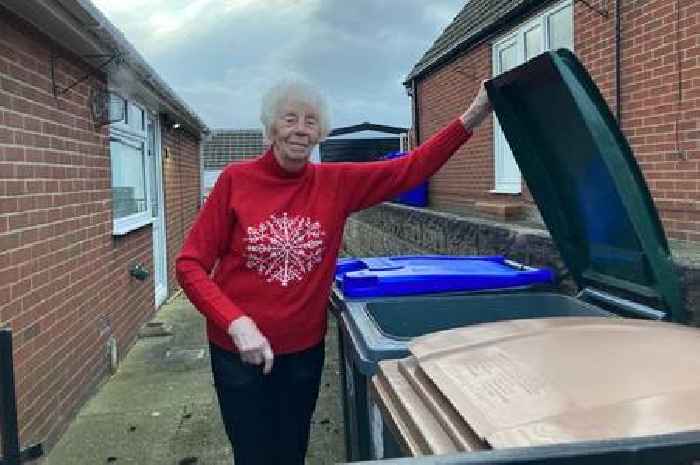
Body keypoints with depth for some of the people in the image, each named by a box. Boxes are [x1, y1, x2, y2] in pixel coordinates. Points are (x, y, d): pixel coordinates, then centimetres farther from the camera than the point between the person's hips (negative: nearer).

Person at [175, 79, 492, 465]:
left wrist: (470, 119, -20)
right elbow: (190, 265, -11)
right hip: (239, 351, -2)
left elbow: (410, 169, -10)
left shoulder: (335, 183, -5)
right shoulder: (236, 180, -12)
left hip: (304, 349, 3)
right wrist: (236, 322, -24)